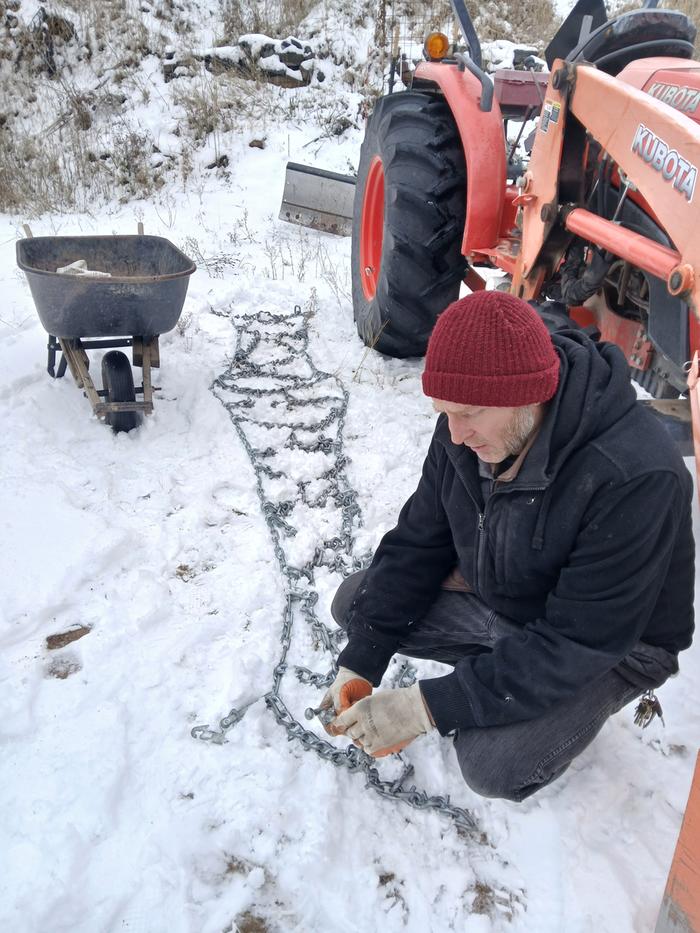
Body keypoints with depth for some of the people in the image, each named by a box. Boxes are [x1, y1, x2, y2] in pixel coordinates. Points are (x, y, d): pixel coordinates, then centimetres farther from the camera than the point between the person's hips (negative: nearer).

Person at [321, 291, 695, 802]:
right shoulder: (464, 431, -15)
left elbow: (578, 642, -33)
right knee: (355, 603, -1)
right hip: (492, 597, 6)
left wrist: (429, 707, -34)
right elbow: (418, 543, -6)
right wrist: (359, 666, -12)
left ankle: (581, 705, 5)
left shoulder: (634, 475, -36)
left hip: (613, 644, -6)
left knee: (494, 764, -27)